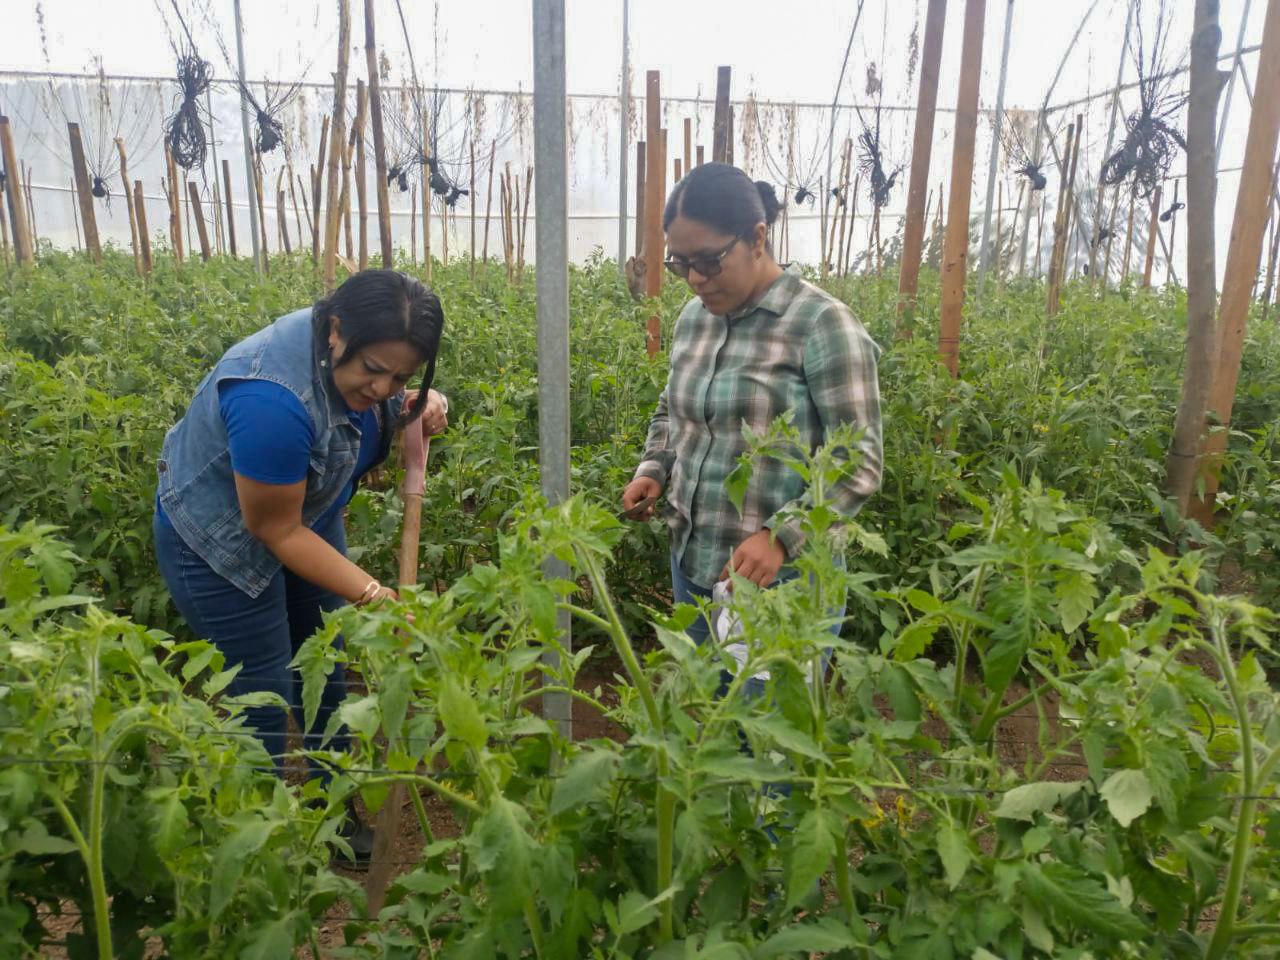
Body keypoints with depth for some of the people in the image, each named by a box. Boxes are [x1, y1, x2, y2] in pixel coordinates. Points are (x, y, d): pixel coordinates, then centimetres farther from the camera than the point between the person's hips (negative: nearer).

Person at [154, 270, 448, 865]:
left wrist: (415, 412, -17)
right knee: (267, 698, 2)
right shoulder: (271, 398, -39)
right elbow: (278, 530, -28)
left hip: (306, 512, 8)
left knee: (325, 675, 14)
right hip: (221, 542, -7)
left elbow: (369, 415, 5)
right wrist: (371, 593, -31)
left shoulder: (354, 351, -16)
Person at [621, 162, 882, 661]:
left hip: (782, 578, -6)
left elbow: (858, 464, -15)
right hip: (691, 564, 7)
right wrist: (653, 471, 2)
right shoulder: (692, 318, 5)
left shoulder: (822, 324, -14)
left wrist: (780, 536, -26)